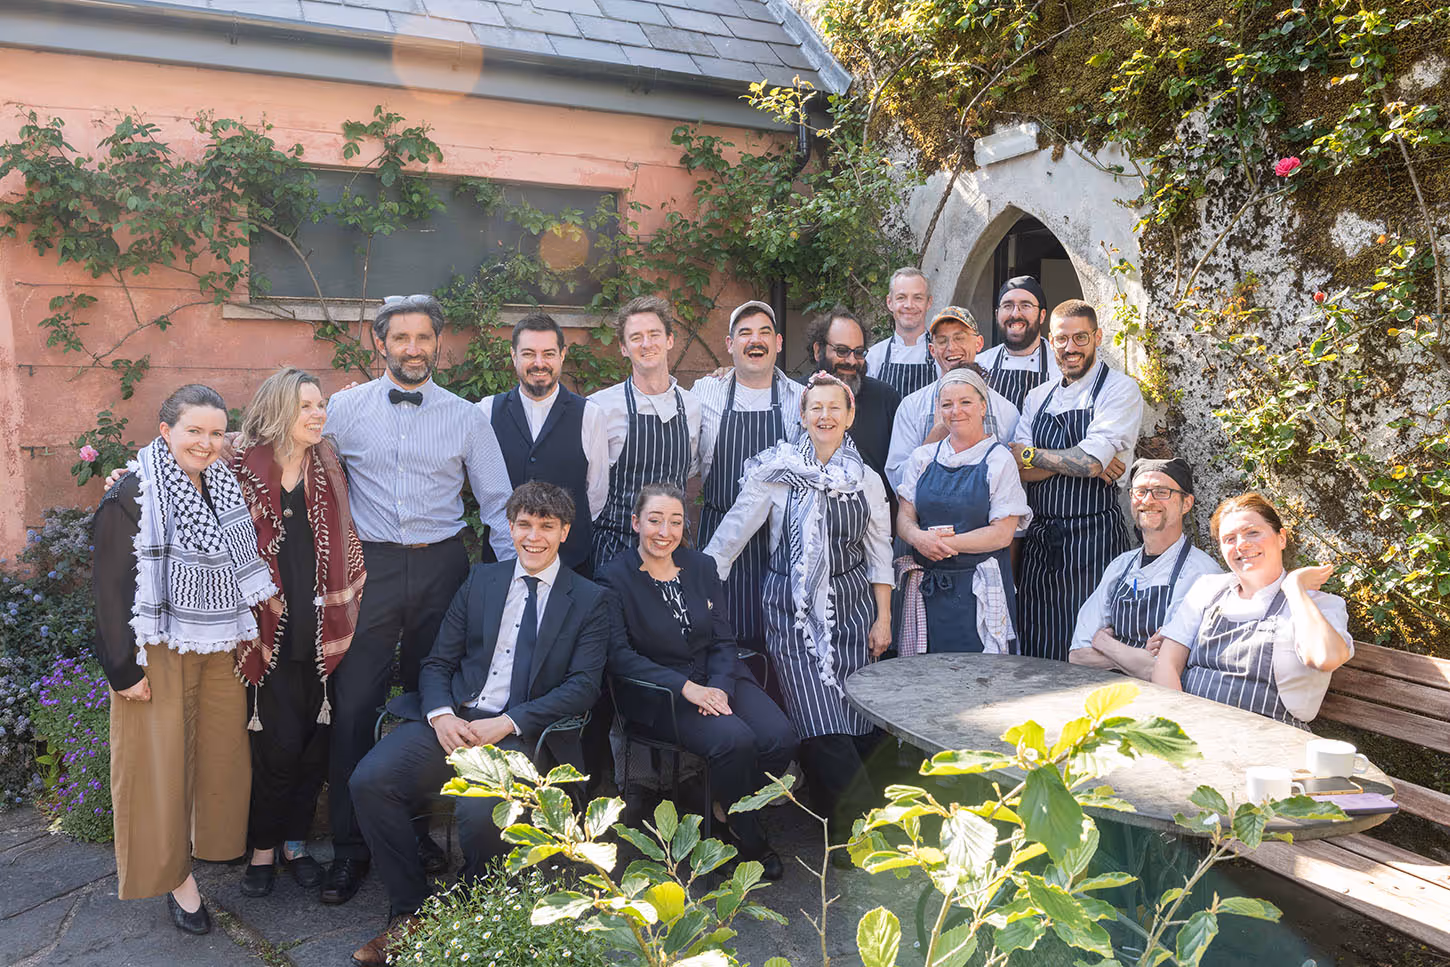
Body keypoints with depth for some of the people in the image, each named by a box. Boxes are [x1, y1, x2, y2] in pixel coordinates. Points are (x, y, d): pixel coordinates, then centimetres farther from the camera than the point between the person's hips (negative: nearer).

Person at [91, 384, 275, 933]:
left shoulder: (225, 486, 6)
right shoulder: (134, 497, -14)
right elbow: (113, 586, -14)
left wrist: (251, 634, 14)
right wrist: (125, 667, -15)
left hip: (222, 647, 6)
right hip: (161, 650, -6)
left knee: (222, 750, 14)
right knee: (163, 760, 2)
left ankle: (211, 842, 35)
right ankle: (173, 874, 15)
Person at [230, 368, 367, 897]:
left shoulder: (328, 467, 6)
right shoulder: (242, 471, -6)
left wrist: (351, 610, 12)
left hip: (323, 631, 4)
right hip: (271, 632, -3)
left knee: (317, 741, 7)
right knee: (281, 745, -3)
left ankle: (296, 840, 26)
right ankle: (263, 847, 19)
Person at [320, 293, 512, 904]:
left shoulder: (466, 417, 6)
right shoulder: (345, 408, 5)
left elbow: (498, 503, 8)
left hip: (441, 566, 1)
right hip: (369, 567, -1)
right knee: (354, 703, -1)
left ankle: (417, 827, 25)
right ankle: (349, 847, 12)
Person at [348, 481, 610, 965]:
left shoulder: (590, 600, 5)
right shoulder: (481, 580, 15)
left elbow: (583, 687, -4)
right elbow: (437, 662, 12)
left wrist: (506, 724, -14)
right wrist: (441, 715, -9)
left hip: (522, 733, -3)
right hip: (453, 719, 4)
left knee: (481, 812, -31)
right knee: (369, 780, -20)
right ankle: (409, 912, -2)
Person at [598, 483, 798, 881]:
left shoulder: (701, 566, 10)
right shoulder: (615, 579, -6)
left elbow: (723, 639, 8)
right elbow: (619, 655, -13)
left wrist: (720, 687, -12)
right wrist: (685, 687, -21)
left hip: (716, 679, 5)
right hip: (657, 692, -5)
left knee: (780, 738, -19)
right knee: (735, 740, -29)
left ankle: (734, 814, 8)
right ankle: (749, 840, -3)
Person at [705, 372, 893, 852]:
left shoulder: (867, 480, 8)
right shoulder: (776, 471, -1)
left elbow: (879, 553, 12)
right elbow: (732, 532, 0)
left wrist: (883, 618, 7)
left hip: (852, 606, 3)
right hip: (792, 609, -2)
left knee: (855, 724, 1)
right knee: (821, 724, -10)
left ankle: (846, 826, 22)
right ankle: (860, 817, 7)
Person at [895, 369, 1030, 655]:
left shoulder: (999, 460, 0)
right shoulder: (922, 457, 11)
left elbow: (1003, 534, -7)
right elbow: (904, 518, 8)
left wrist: (949, 543, -14)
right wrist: (920, 538, -14)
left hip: (980, 590, -3)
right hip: (926, 586, 3)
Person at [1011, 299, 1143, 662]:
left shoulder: (1120, 389, -2)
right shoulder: (1038, 397, 15)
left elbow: (1090, 462, -15)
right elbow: (1020, 470, 3)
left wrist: (1028, 453, -2)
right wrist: (1079, 460, -10)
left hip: (1093, 536, -5)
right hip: (1039, 540, 5)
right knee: (1036, 655, 8)